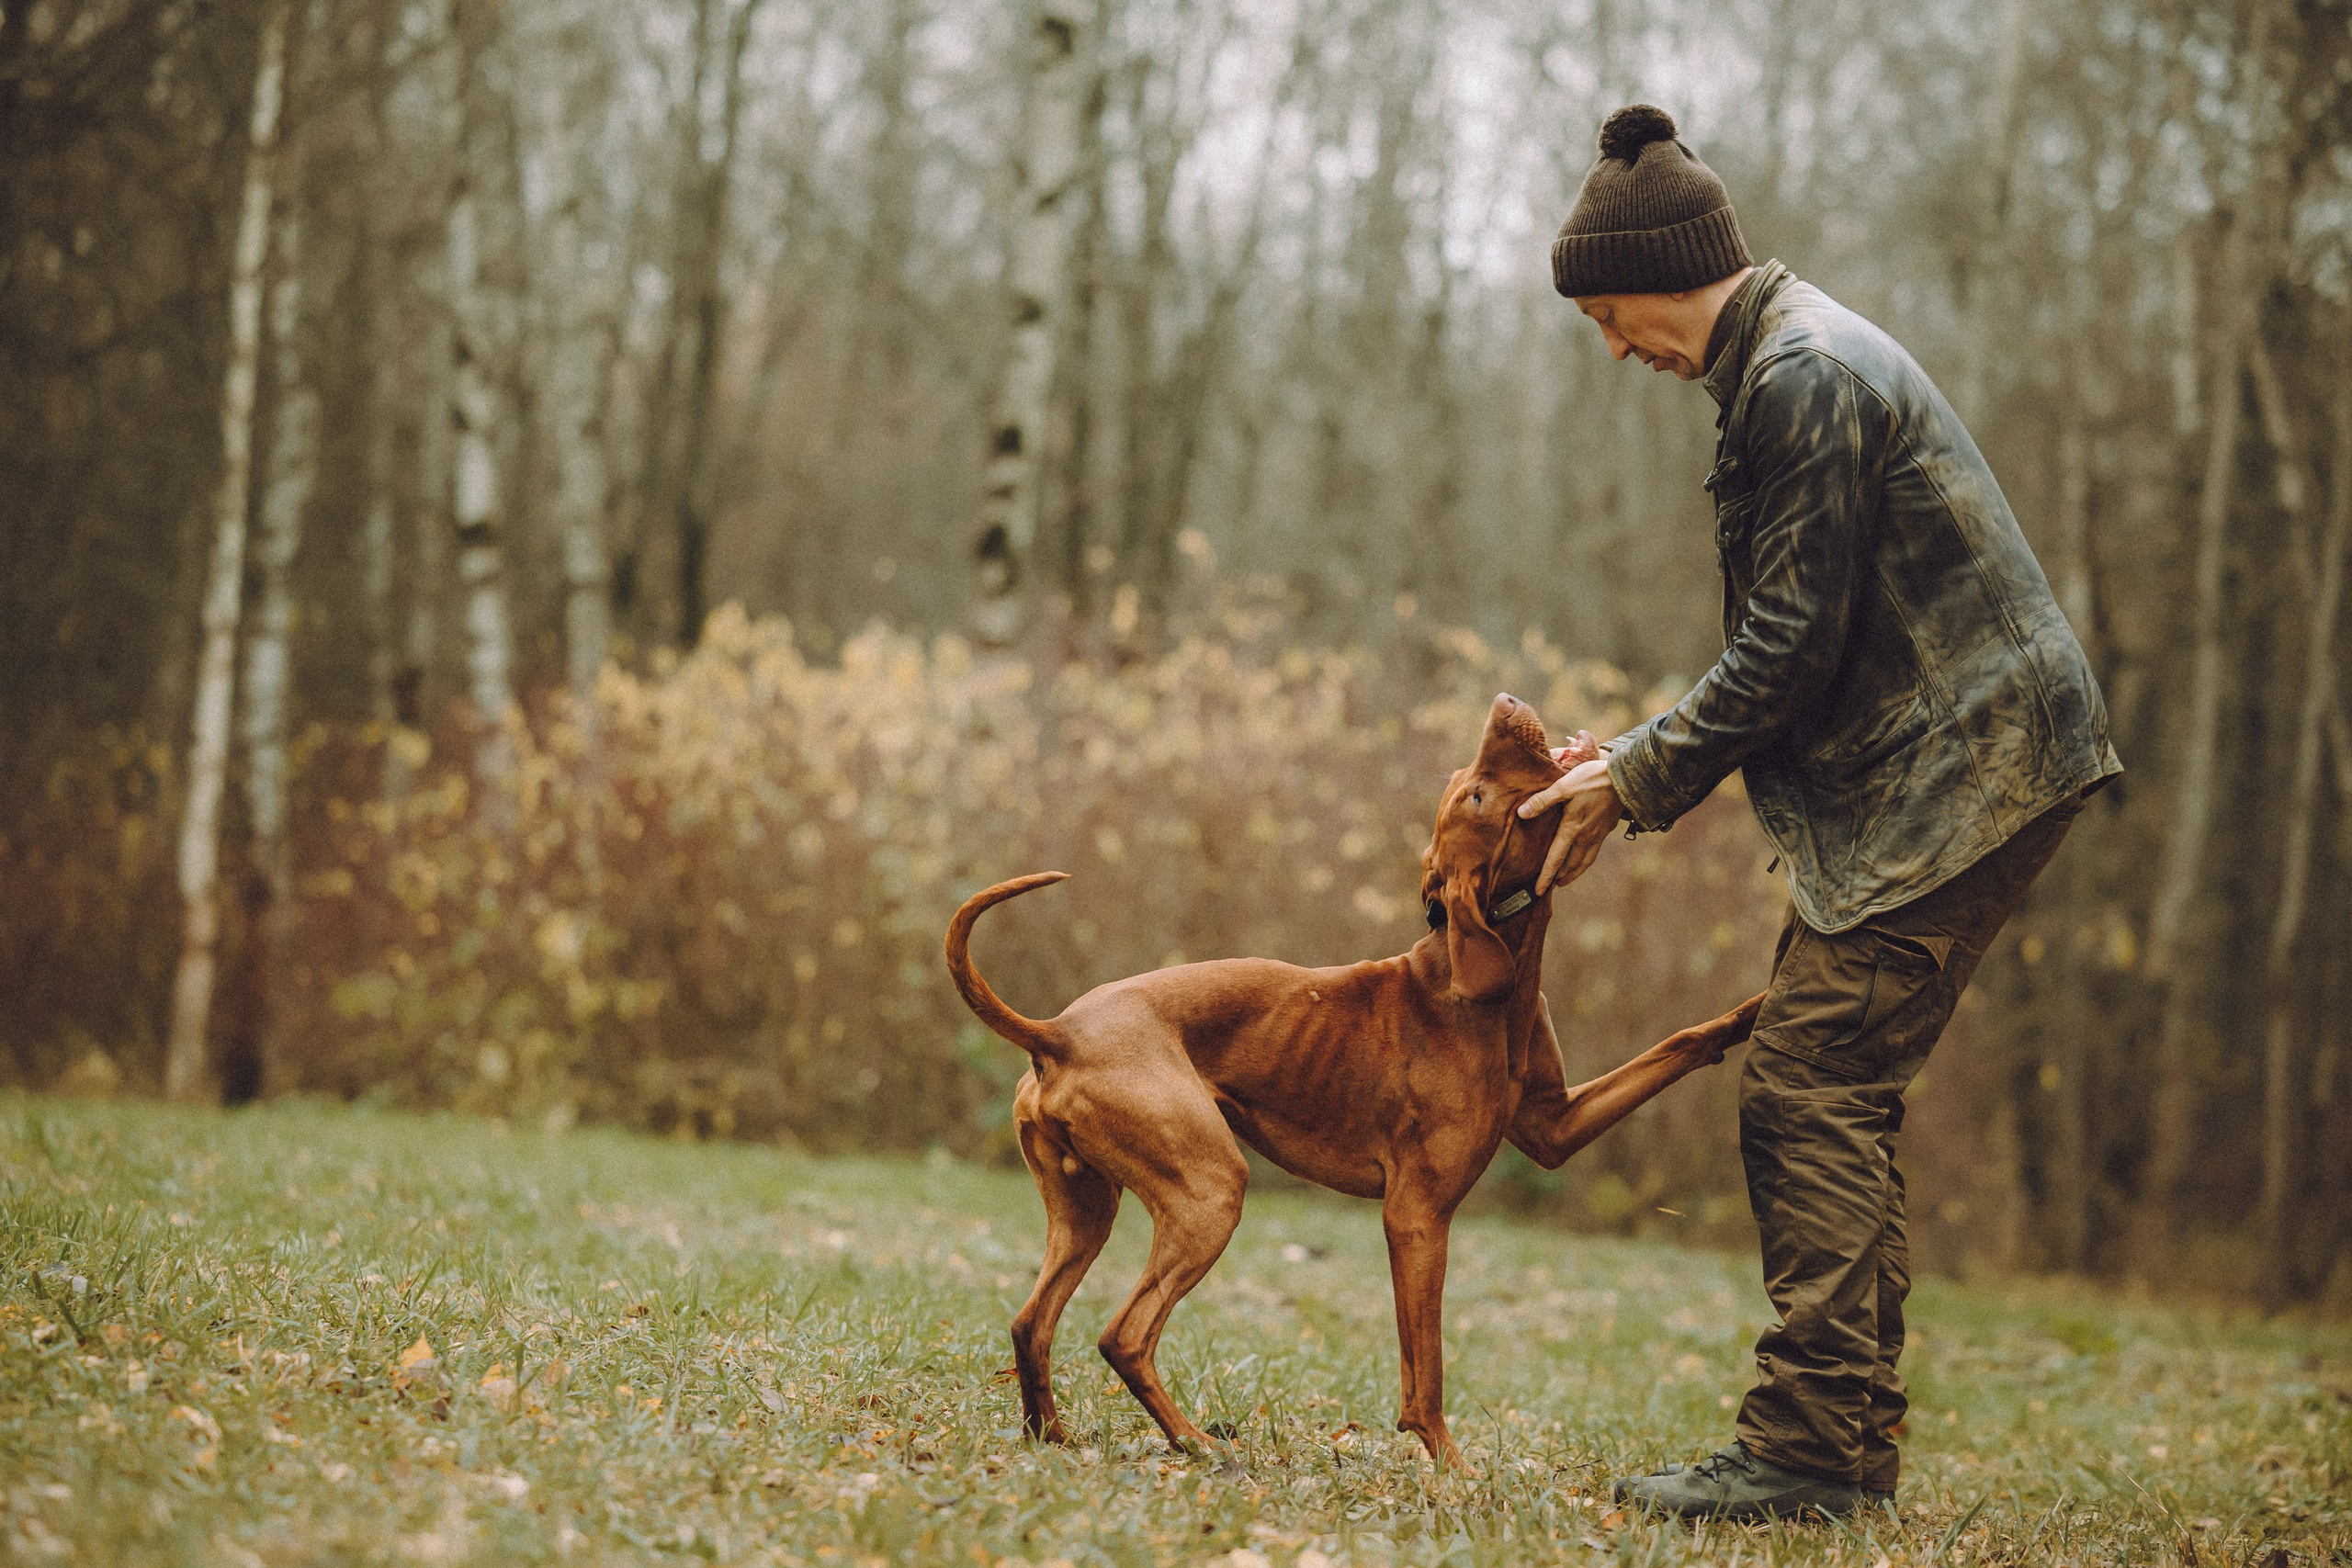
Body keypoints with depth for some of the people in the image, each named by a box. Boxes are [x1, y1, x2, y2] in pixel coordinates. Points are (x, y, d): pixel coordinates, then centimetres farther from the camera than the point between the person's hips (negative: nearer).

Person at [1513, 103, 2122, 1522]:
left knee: (1808, 1090, -11)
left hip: (1956, 775, -11)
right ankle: (1852, 1439, 15)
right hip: (1937, 768, 11)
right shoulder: (1790, 360, 17)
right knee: (1842, 1097, 10)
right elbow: (1793, 641, 21)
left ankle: (1809, 1446, -10)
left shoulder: (1803, 376, -16)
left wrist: (1640, 783, -9)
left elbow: (1791, 645, -19)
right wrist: (1645, 760, 14)